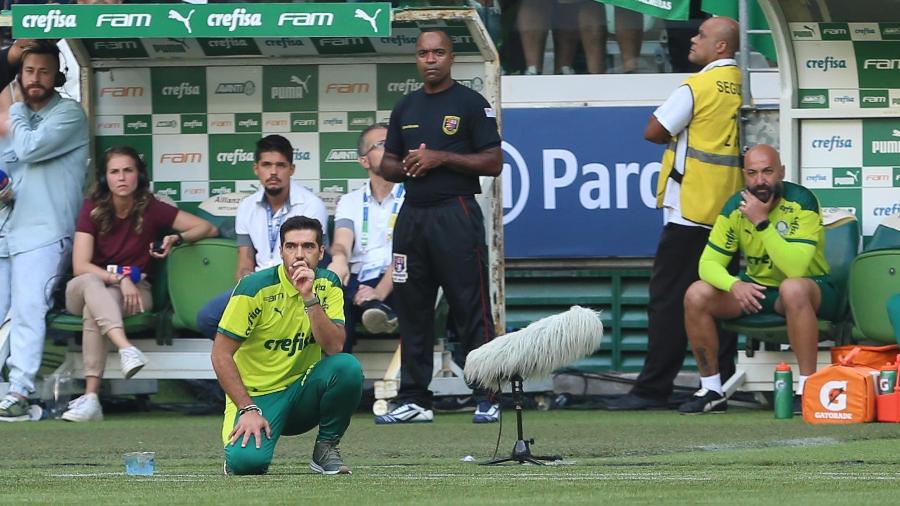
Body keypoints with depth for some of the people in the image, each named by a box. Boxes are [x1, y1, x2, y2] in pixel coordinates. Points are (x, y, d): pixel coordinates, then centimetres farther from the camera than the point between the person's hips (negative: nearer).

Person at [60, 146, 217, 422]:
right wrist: (119, 279, -25)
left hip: (133, 291, -1)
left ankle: (91, 397, -47)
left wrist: (177, 238, -18)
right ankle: (125, 348, -58)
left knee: (93, 310, -35)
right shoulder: (93, 209, -3)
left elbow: (209, 228, 0)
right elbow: (80, 266, -12)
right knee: (90, 283, -36)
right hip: (84, 290, 1)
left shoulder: (151, 209, -3)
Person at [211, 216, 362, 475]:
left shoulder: (327, 284, -1)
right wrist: (248, 410, -19)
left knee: (348, 367, -28)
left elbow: (334, 347, -14)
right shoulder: (255, 288, -13)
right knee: (247, 461, -33)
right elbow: (221, 355, -12)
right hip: (256, 394, -3)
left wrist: (309, 298, -25)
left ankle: (326, 448, -5)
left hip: (303, 391, 3)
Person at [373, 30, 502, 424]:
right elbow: (386, 166, 21)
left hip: (456, 214, -6)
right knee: (411, 310, 7)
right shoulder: (406, 108, 17)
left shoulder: (470, 104, 0)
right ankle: (414, 401, 11)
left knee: (471, 309, -8)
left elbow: (493, 163, -5)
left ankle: (487, 399, -6)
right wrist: (407, 166, -2)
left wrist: (442, 158, -12)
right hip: (412, 215, 6)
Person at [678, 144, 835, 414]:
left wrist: (762, 222, -36)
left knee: (793, 289, -40)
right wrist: (734, 285, -29)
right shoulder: (736, 207, -6)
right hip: (756, 288, 5)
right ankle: (711, 390, -4)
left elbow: (796, 269, -32)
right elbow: (709, 263, -7)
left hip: (811, 287, -5)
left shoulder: (801, 202, -21)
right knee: (697, 295, -15)